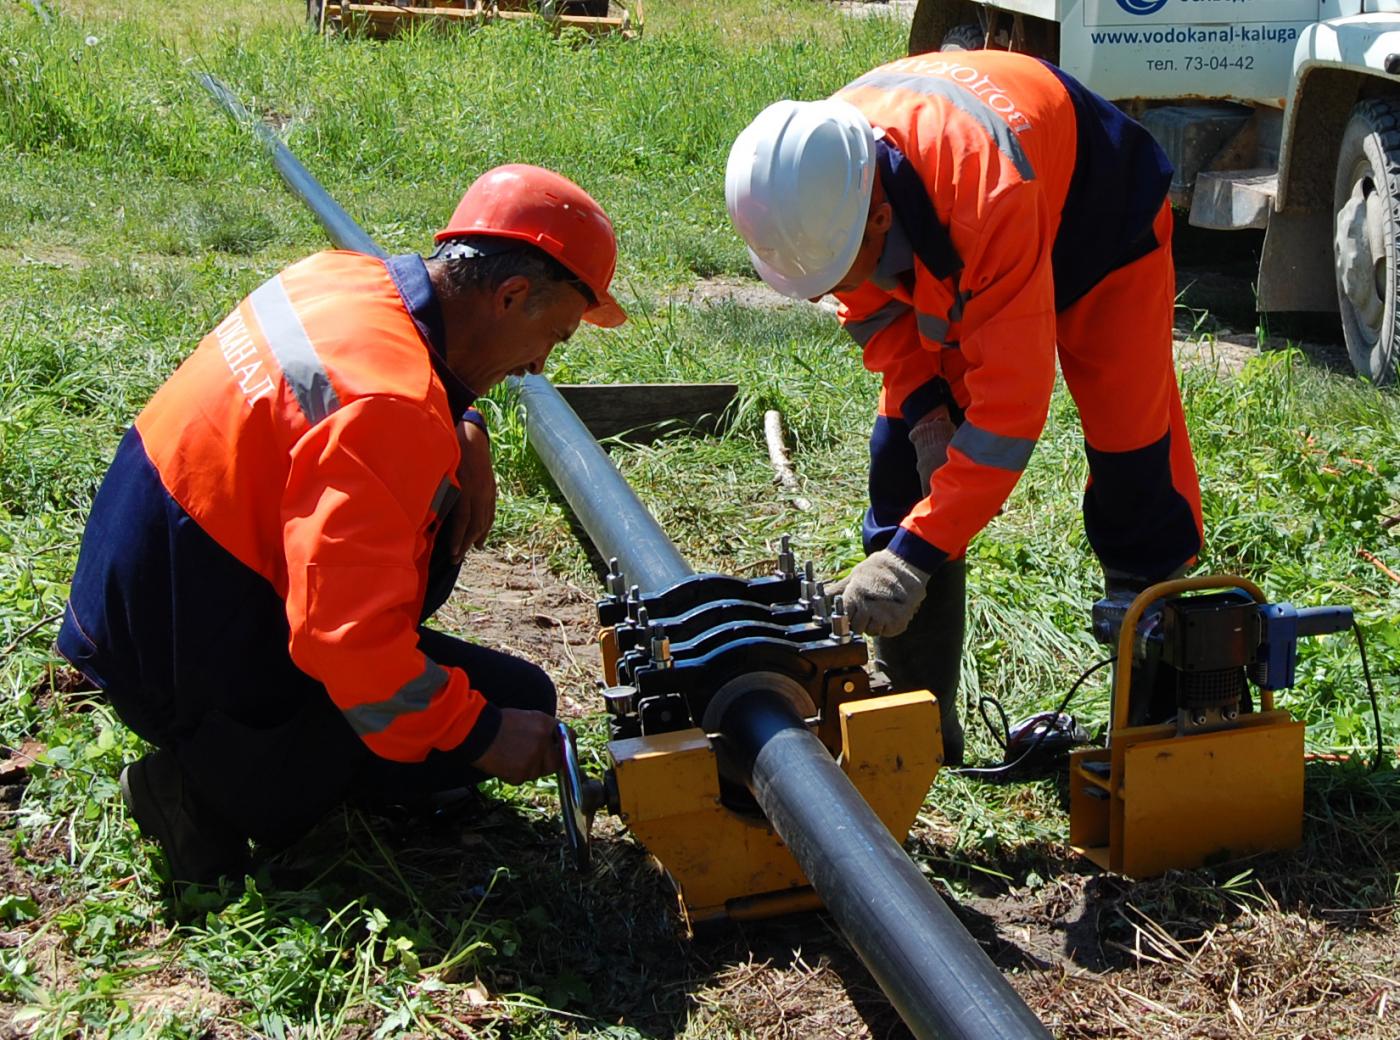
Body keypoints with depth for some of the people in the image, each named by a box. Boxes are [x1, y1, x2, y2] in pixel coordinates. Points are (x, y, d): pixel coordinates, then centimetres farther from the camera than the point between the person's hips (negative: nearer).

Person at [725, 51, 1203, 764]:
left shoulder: (987, 189, -47)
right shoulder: (818, 186, -28)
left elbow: (1010, 400, -45)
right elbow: (874, 310, -7)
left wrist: (915, 552, -47)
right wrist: (923, 408, -21)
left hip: (1097, 230, -5)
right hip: (946, 256, 5)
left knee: (1134, 460, -13)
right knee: (902, 461, -5)